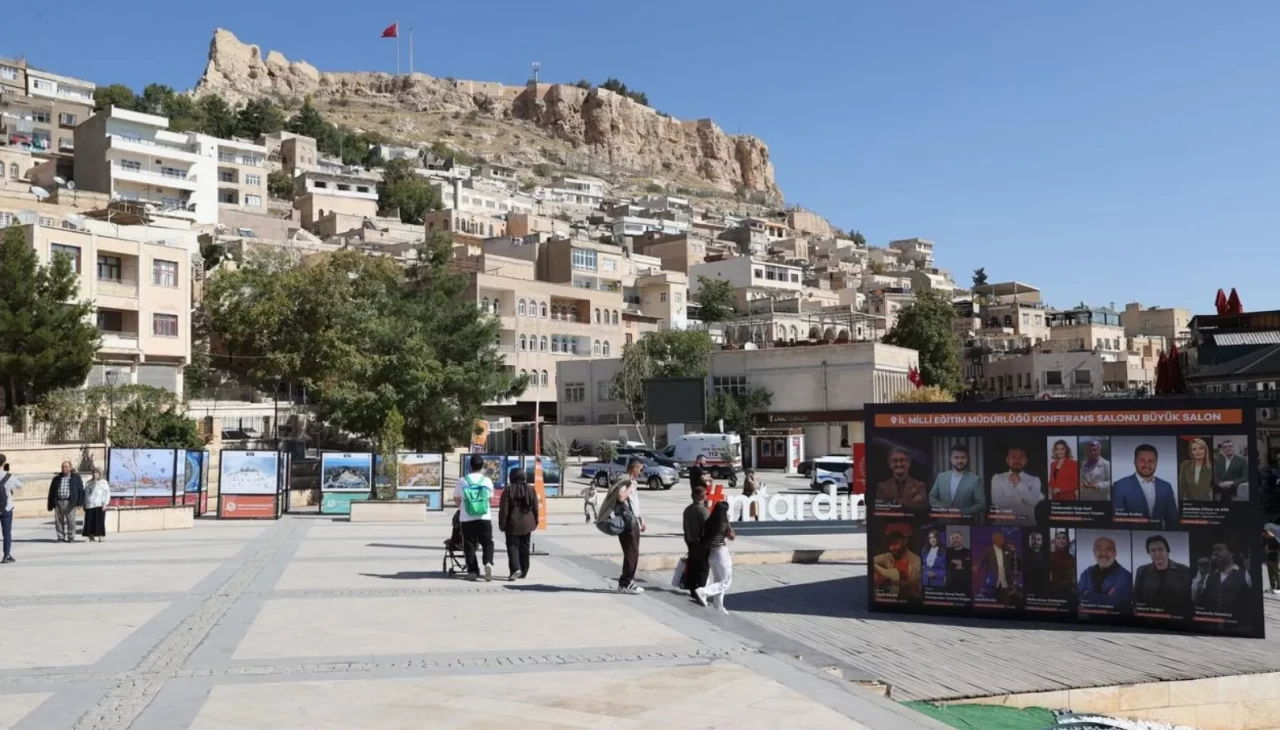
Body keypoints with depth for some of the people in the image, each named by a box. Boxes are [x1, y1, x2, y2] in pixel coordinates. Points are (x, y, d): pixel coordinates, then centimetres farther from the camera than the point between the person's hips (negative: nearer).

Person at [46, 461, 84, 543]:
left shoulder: (76, 478, 10)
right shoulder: (56, 479, 17)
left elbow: (81, 490, 5)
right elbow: (51, 492, 17)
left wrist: (80, 502, -5)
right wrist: (50, 505, 11)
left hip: (70, 503, -3)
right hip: (58, 502, 3)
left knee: (71, 521, -6)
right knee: (58, 521, 1)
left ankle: (71, 537, 2)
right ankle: (61, 537, 8)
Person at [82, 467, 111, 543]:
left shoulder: (103, 482, 2)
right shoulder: (89, 483, 19)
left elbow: (107, 494, -4)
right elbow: (86, 494, 24)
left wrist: (105, 504, -13)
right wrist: (84, 504, 18)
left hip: (99, 505, -5)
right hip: (89, 506, 5)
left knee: (99, 522, -7)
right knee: (90, 522, 2)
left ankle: (101, 536, -6)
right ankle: (91, 536, 6)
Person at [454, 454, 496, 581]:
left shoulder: (462, 481, -3)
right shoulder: (487, 480, -1)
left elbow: (456, 499, 7)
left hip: (467, 519, 0)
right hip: (484, 518, 0)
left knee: (469, 545, 8)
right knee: (487, 543, 8)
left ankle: (473, 571, 6)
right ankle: (488, 563, -16)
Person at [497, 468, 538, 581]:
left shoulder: (508, 490, -8)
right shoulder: (531, 490, 3)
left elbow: (504, 509, -10)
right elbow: (535, 508, 6)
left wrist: (502, 524, -2)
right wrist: (535, 522, 17)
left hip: (512, 525, -4)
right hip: (527, 524, 4)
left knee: (512, 546, -2)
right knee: (524, 547, 12)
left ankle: (515, 569, -21)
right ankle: (524, 571, 17)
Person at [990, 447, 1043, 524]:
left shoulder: (1034, 480, 8)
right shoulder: (997, 478, 6)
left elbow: (1034, 501, -8)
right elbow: (997, 502, -9)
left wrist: (1019, 484, -6)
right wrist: (1023, 498, -4)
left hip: (1027, 523, 0)